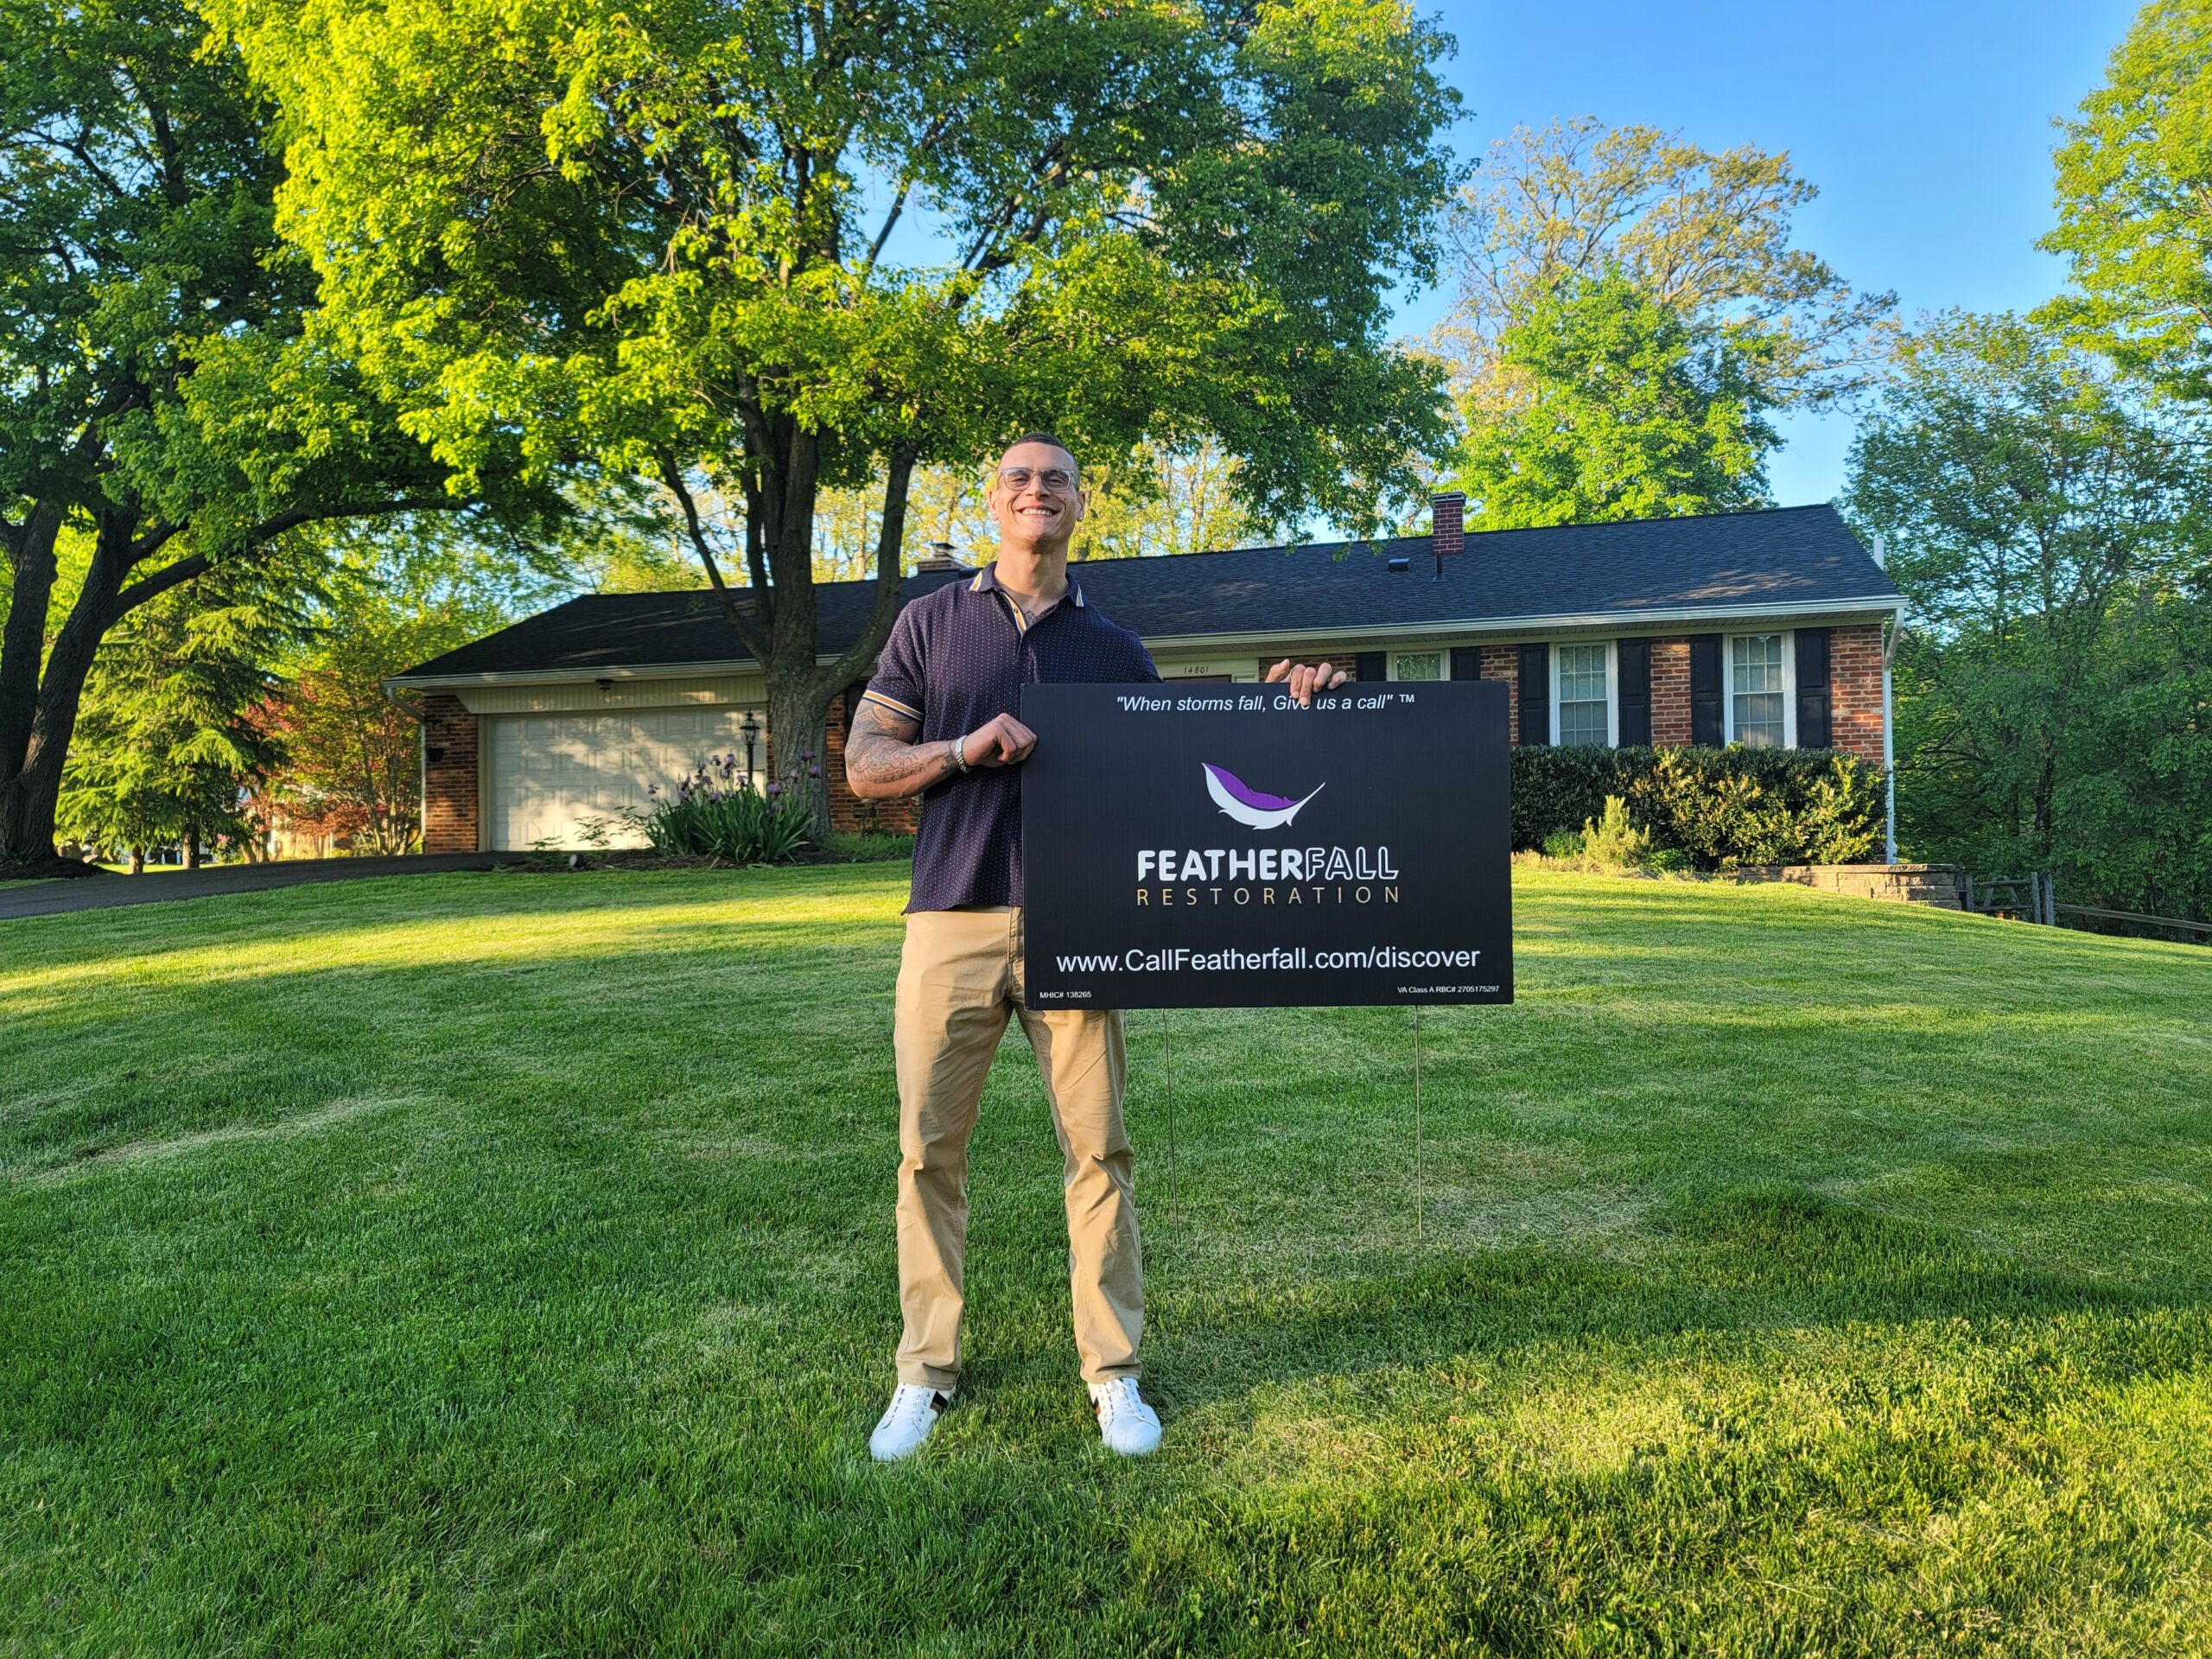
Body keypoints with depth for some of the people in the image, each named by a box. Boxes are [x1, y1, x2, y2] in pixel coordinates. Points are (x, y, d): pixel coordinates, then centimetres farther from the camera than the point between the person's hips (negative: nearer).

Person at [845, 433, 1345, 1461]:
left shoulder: (1113, 649, 14)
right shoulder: (931, 623, 10)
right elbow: (864, 766, 6)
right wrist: (965, 749, -11)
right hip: (953, 918, 0)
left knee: (1098, 1147, 1)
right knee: (930, 1149, 3)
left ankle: (1112, 1375, 15)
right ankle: (925, 1374, 18)